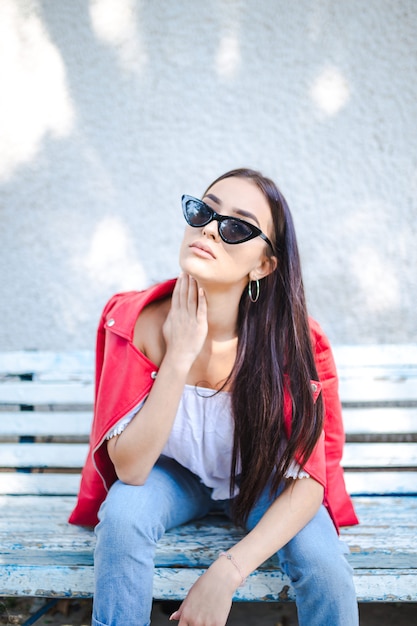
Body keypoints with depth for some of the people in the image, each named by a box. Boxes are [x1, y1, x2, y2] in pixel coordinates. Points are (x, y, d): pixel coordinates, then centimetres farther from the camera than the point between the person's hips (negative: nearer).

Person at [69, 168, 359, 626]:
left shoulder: (291, 341, -27)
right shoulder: (135, 322, -24)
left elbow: (308, 481, -23)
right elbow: (130, 469, -26)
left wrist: (226, 574, -34)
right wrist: (180, 357, -37)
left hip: (263, 482, 0)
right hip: (174, 474, 1)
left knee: (324, 562, -25)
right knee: (122, 515, -30)